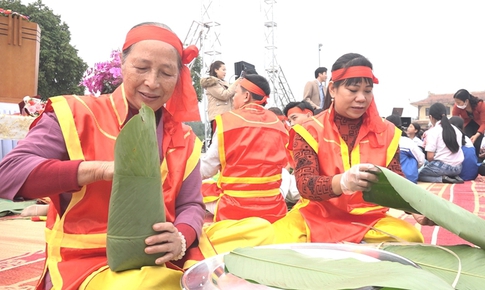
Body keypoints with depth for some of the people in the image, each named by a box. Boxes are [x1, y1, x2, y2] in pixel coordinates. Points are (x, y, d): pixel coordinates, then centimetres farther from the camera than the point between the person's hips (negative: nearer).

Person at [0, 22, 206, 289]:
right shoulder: (76, 115, -3)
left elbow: (190, 205, 8)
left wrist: (181, 240, -16)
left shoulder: (183, 140, 9)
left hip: (158, 261, 4)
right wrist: (100, 169, -22)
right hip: (85, 262, -4)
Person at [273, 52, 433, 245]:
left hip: (370, 219, 2)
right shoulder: (310, 131, -4)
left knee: (411, 238, -27)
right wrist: (341, 182, -40)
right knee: (280, 240, -31)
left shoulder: (386, 132, 5)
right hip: (317, 216, -2)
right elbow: (304, 184, -17)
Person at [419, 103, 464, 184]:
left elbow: (430, 157, -13)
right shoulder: (456, 130, 10)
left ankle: (442, 178, -10)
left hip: (442, 166, -7)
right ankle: (453, 177, 6)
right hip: (458, 167, 7)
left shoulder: (433, 131, -8)